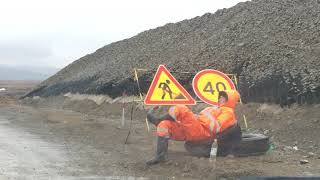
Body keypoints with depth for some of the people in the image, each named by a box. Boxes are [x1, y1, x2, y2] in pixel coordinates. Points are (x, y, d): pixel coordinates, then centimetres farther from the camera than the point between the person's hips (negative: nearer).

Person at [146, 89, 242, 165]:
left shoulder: (228, 112, 7)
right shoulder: (214, 108, 36)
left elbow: (216, 127, -11)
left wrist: (207, 117, -10)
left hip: (202, 132, -9)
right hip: (190, 131, 9)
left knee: (180, 109, -27)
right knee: (164, 124, -11)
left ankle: (158, 120, -3)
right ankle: (161, 155, -20)